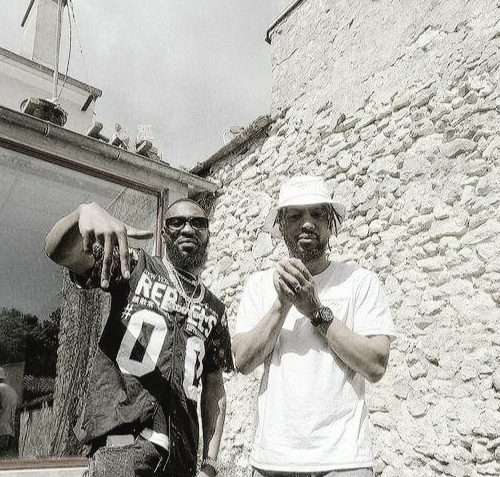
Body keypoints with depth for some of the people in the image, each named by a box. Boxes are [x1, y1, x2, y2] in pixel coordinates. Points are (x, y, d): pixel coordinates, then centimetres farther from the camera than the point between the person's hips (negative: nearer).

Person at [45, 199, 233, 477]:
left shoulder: (215, 311, 12)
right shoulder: (134, 266, 3)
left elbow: (214, 387, 12)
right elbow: (59, 252, -12)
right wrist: (86, 211, -34)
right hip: (122, 438, -4)